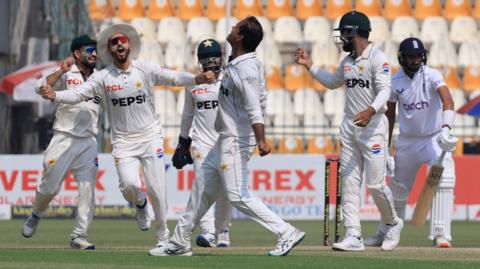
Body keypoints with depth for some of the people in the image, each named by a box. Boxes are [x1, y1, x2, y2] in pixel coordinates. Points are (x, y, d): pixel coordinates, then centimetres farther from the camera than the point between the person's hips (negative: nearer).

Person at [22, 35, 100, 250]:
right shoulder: (65, 75, -2)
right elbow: (41, 87, -16)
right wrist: (61, 71, -25)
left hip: (88, 142, 3)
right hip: (64, 140, -3)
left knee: (88, 189, -7)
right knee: (50, 186, 1)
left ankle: (79, 236, -3)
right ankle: (35, 216, 31)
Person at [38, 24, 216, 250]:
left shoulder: (146, 70, -4)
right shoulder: (102, 77, -3)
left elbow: (174, 78, -12)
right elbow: (78, 94, -11)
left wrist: (196, 79, -30)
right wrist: (54, 96, -30)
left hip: (151, 137, 0)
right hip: (123, 141, 0)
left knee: (156, 188, -5)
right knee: (129, 184, -19)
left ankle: (163, 235, 14)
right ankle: (140, 205, 18)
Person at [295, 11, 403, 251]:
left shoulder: (377, 58, -10)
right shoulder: (347, 61, 15)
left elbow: (384, 91, -21)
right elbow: (332, 82, 33)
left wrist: (370, 110, -38)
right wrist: (309, 66, 25)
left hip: (373, 126, -8)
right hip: (349, 127, 8)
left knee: (375, 184, -7)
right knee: (349, 183, 0)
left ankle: (393, 224, 19)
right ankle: (353, 236, -2)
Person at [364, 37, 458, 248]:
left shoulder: (432, 76, -16)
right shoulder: (395, 82, -4)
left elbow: (447, 101, -32)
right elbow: (390, 115, 7)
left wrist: (446, 129, -49)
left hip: (434, 139, -3)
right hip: (406, 141, 4)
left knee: (444, 181, -22)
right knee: (398, 189, 14)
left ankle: (440, 234, -23)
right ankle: (385, 234, 30)